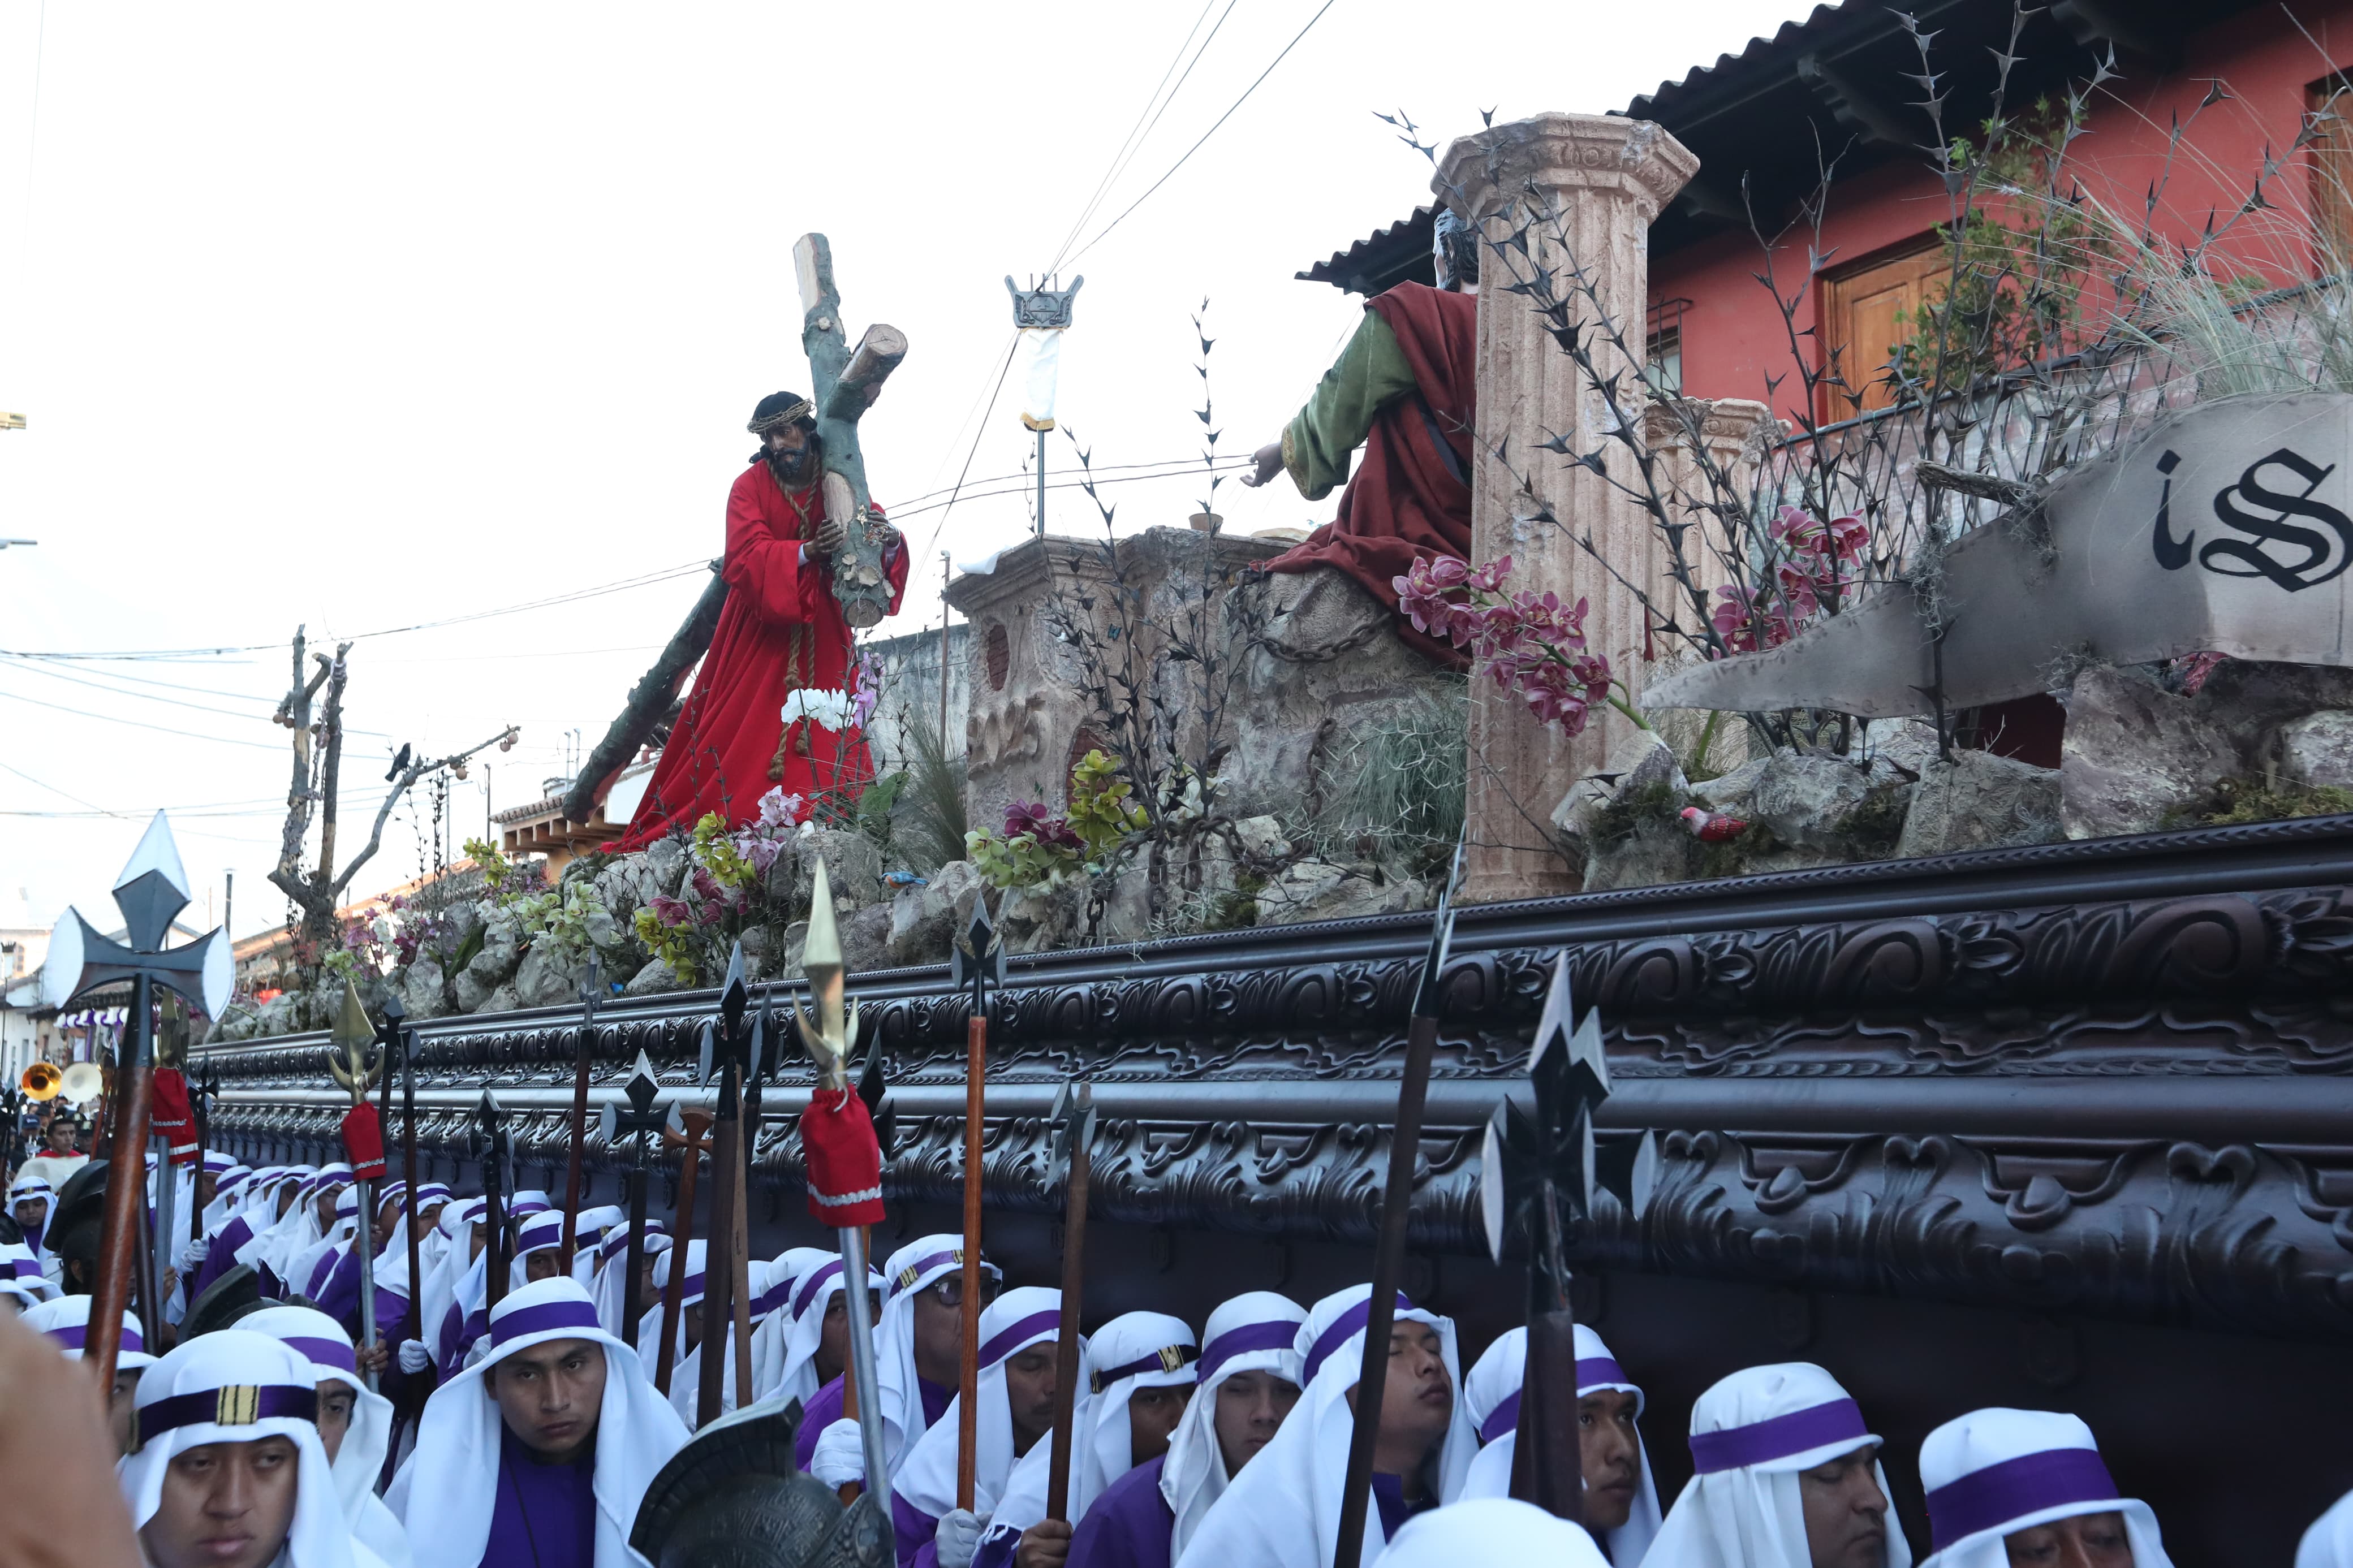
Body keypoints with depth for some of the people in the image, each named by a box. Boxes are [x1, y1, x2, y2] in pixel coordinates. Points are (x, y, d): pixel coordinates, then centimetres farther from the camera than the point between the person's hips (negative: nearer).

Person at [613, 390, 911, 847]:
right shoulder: (751, 485, -6)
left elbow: (876, 537, -5)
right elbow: (746, 556, -19)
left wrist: (890, 542, -30)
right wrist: (807, 552, -35)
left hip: (822, 637, 2)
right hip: (761, 627, -2)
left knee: (825, 741, -4)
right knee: (737, 735, -6)